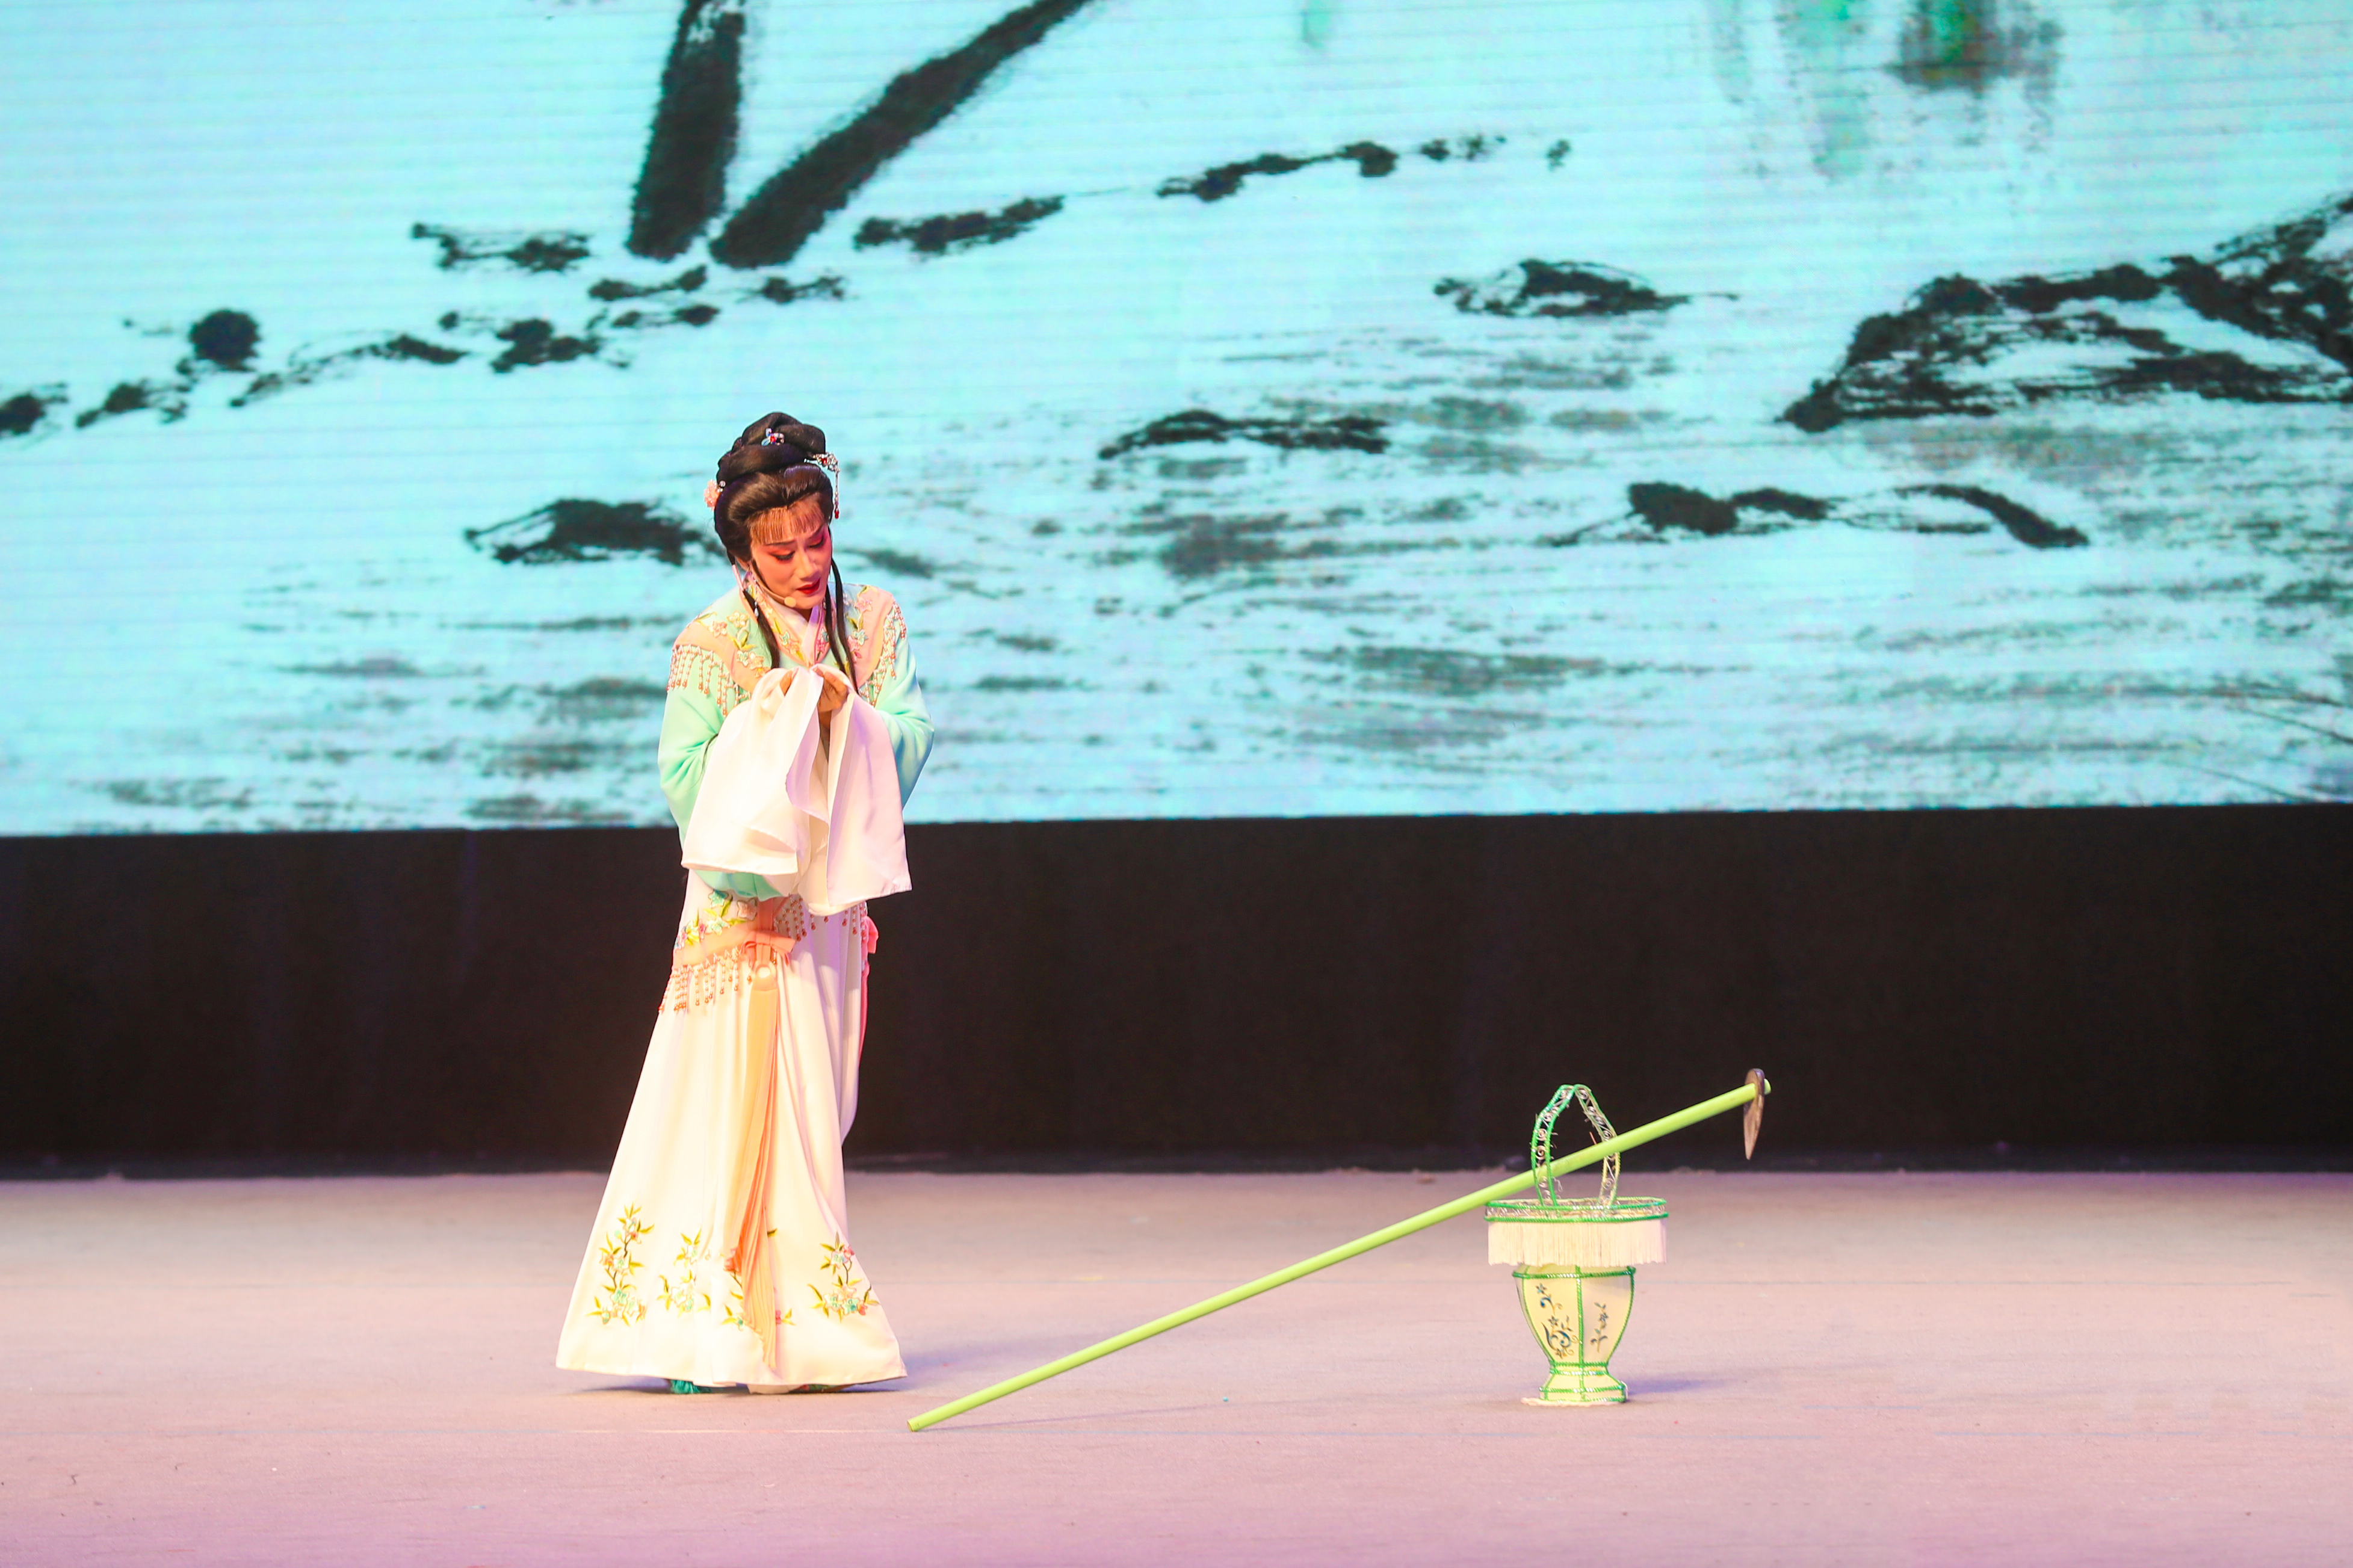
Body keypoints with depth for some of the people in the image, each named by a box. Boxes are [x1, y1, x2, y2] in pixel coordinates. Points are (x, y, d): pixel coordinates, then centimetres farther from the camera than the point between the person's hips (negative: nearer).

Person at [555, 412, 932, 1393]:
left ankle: (798, 1331, 14)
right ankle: (706, 1334, -7)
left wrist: (848, 712, -17)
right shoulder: (713, 644, -6)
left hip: (833, 897, 5)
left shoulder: (872, 622, 7)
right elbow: (686, 780, -10)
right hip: (744, 898, -5)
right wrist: (765, 718, -20)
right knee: (741, 1101, -9)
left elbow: (910, 742, -1)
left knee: (816, 1112, 8)